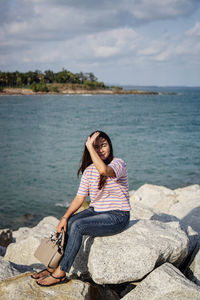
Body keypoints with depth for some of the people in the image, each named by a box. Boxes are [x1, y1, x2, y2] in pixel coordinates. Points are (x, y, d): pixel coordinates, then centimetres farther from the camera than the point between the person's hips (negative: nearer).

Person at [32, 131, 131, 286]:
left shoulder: (118, 164, -15)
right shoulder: (89, 170, 5)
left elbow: (104, 170, -40)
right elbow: (79, 198, 3)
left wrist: (90, 147, -30)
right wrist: (65, 217, -11)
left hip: (117, 216, -7)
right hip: (96, 211, 7)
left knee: (77, 225, -25)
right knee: (67, 224, -16)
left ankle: (61, 272, -15)